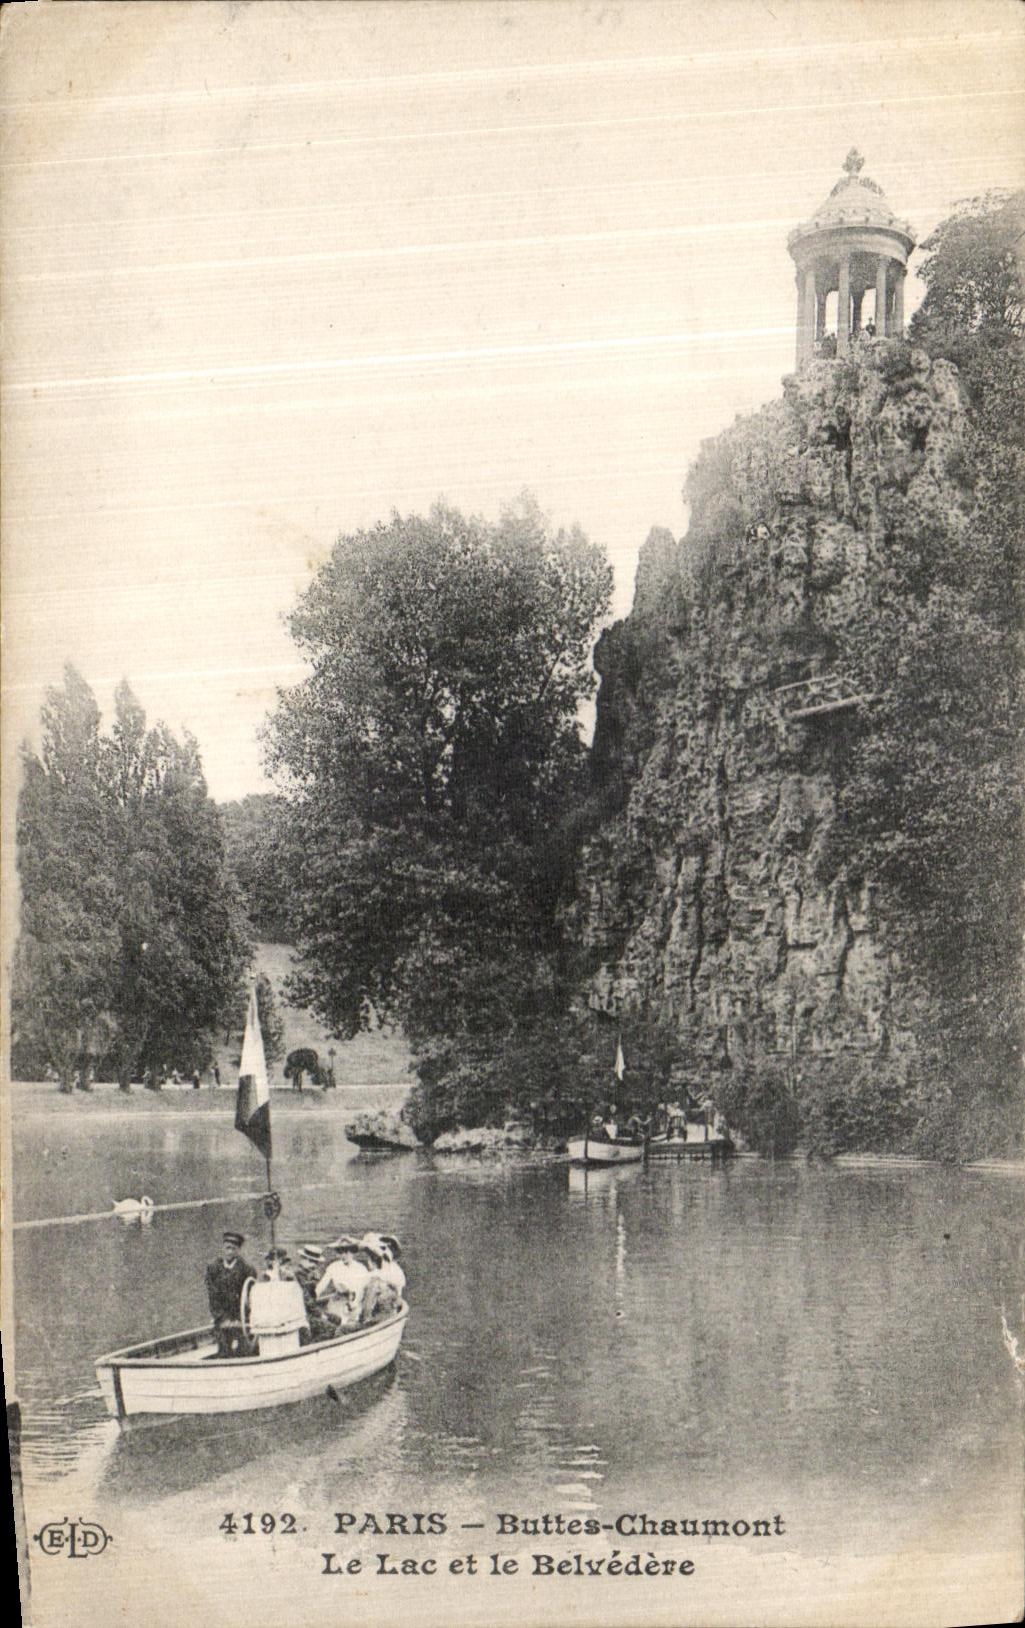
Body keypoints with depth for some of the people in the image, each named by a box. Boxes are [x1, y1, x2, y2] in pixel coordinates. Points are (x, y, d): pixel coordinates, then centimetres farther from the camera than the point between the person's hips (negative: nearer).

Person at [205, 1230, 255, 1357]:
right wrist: (222, 1318, -5)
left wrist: (239, 1320, -8)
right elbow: (212, 1297, 3)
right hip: (222, 1321, 2)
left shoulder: (247, 1269, 0)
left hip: (241, 1321, -2)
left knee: (239, 1352, -12)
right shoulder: (213, 1268, 5)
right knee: (223, 1353, -6)